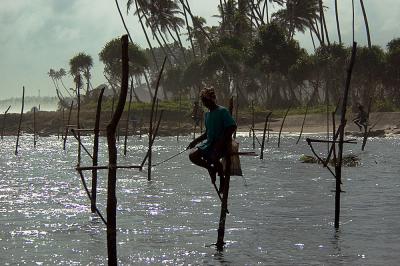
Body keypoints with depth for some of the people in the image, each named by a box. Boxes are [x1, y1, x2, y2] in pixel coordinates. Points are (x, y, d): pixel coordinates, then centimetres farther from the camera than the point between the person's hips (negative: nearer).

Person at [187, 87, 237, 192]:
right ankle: (211, 168, 12)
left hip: (222, 144, -8)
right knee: (193, 155, -12)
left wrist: (221, 141, -23)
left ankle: (222, 180, -9)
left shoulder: (222, 111, -9)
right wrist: (196, 141, 11)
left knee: (213, 157, -35)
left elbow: (232, 127, -17)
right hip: (210, 142, 8)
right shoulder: (207, 114, 15)